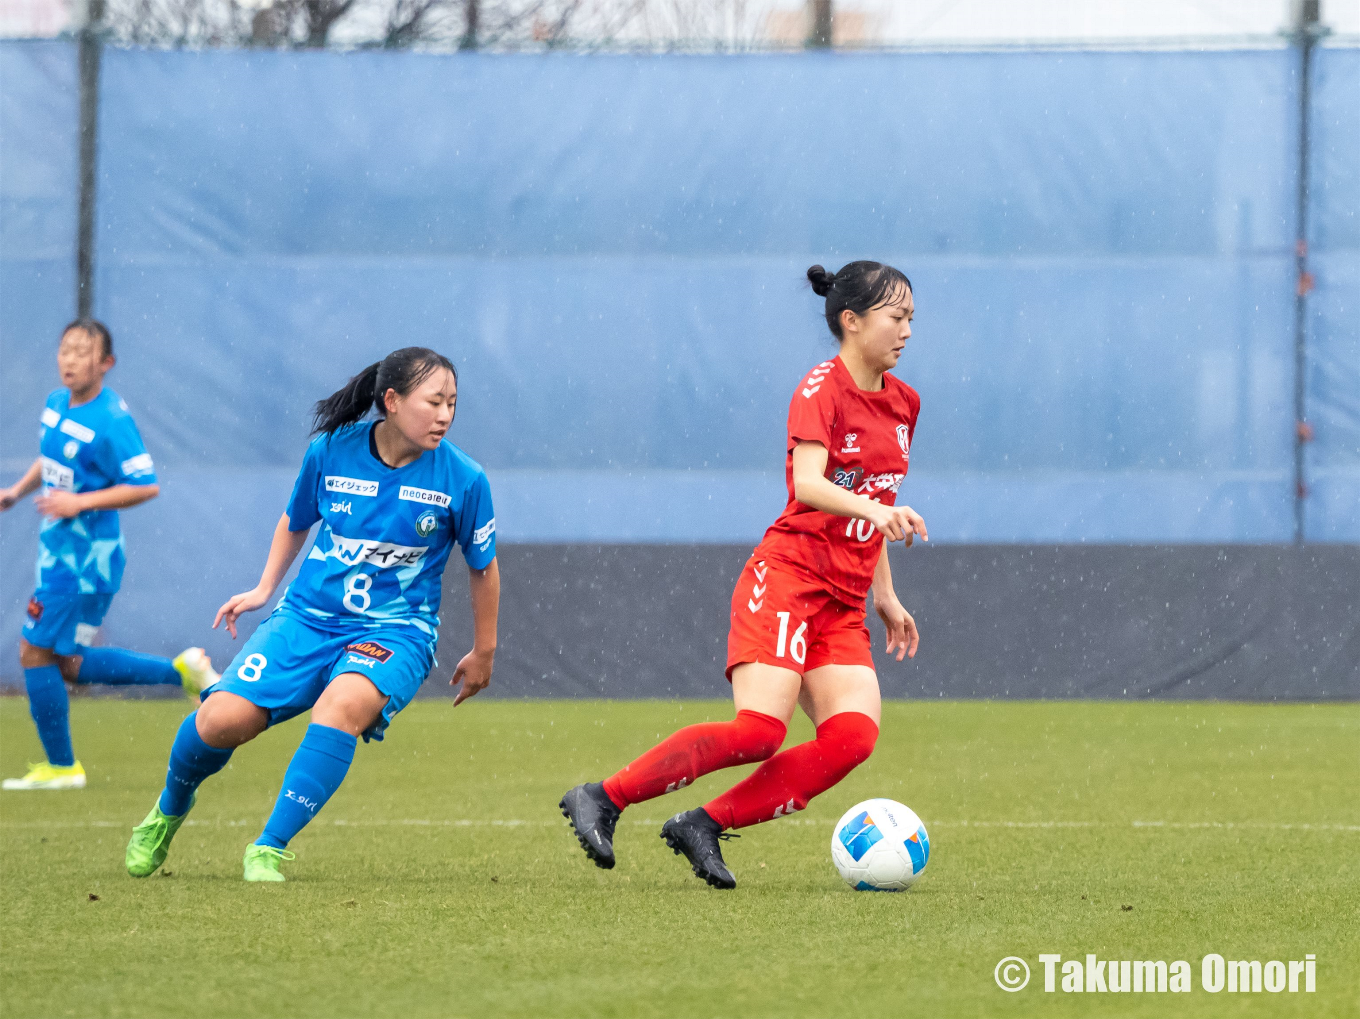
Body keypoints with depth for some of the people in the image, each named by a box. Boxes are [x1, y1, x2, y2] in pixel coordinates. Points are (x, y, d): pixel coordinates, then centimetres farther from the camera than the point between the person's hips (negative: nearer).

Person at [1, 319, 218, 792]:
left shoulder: (111, 421, -18)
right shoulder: (56, 403, 8)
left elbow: (145, 486, -19)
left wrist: (80, 503, -24)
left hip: (85, 560, -9)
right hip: (59, 553, 9)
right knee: (70, 665, 14)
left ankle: (61, 766, 7)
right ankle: (182, 670, 23)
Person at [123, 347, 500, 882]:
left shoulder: (463, 479, -8)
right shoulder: (330, 450, -4)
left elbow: (483, 567, 7)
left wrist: (483, 653, 13)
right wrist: (265, 588, 11)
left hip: (395, 631, -2)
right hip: (308, 617, 2)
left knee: (342, 705, -36)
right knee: (221, 719, -15)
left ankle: (269, 849, -28)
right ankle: (170, 808, 20)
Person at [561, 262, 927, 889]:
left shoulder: (902, 402, 17)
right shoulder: (822, 389, -7)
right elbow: (807, 486, -24)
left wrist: (885, 597, 25)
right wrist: (873, 508, -40)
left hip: (843, 604, 8)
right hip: (788, 575, -7)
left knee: (853, 736, -16)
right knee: (759, 730, -23)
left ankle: (707, 826, -10)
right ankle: (602, 799, -11)